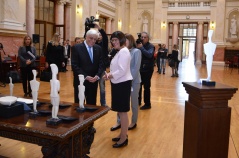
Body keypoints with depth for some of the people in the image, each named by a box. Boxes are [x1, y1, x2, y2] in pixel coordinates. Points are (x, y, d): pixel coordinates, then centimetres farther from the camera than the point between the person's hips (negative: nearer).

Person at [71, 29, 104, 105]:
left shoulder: (98, 48, 7)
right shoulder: (76, 48, -7)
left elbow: (101, 64, 6)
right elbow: (74, 66, -12)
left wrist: (97, 75, -11)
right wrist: (85, 76, -19)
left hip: (93, 82, 4)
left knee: (92, 105, 12)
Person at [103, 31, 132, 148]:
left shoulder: (123, 51, -16)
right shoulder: (120, 52, 17)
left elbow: (122, 71, -23)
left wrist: (110, 76, -13)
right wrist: (109, 75, 2)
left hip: (123, 84, -10)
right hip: (119, 83, 11)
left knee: (122, 111, -3)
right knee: (120, 111, 16)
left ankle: (124, 138, 7)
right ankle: (123, 134, 28)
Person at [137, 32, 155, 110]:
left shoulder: (151, 46, -8)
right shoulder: (139, 45, 9)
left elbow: (149, 55, -26)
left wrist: (141, 48, -29)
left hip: (147, 70, -6)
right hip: (140, 69, 6)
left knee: (146, 87, -3)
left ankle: (147, 104, 7)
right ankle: (138, 101, 28)